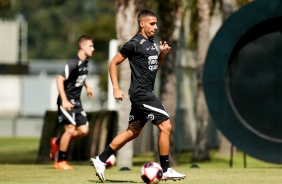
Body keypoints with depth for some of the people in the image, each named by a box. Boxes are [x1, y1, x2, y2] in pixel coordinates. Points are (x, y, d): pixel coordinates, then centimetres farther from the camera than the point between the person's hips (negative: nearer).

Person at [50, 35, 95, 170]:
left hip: (76, 101, 8)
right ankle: (60, 162, -1)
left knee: (83, 130, 1)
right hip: (67, 101, -8)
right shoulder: (73, 63, -19)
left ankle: (57, 142, 22)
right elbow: (60, 79, -23)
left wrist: (87, 86, 18)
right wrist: (64, 101, -28)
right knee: (71, 128, -13)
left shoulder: (85, 62, 7)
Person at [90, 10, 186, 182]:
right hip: (141, 93, -10)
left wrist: (162, 54, 5)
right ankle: (166, 170, -4)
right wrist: (116, 88, -13)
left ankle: (100, 160, 20)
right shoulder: (134, 44, -12)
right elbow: (113, 63, -9)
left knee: (133, 132, 14)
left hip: (145, 93, 10)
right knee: (165, 126, -11)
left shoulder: (152, 42, 13)